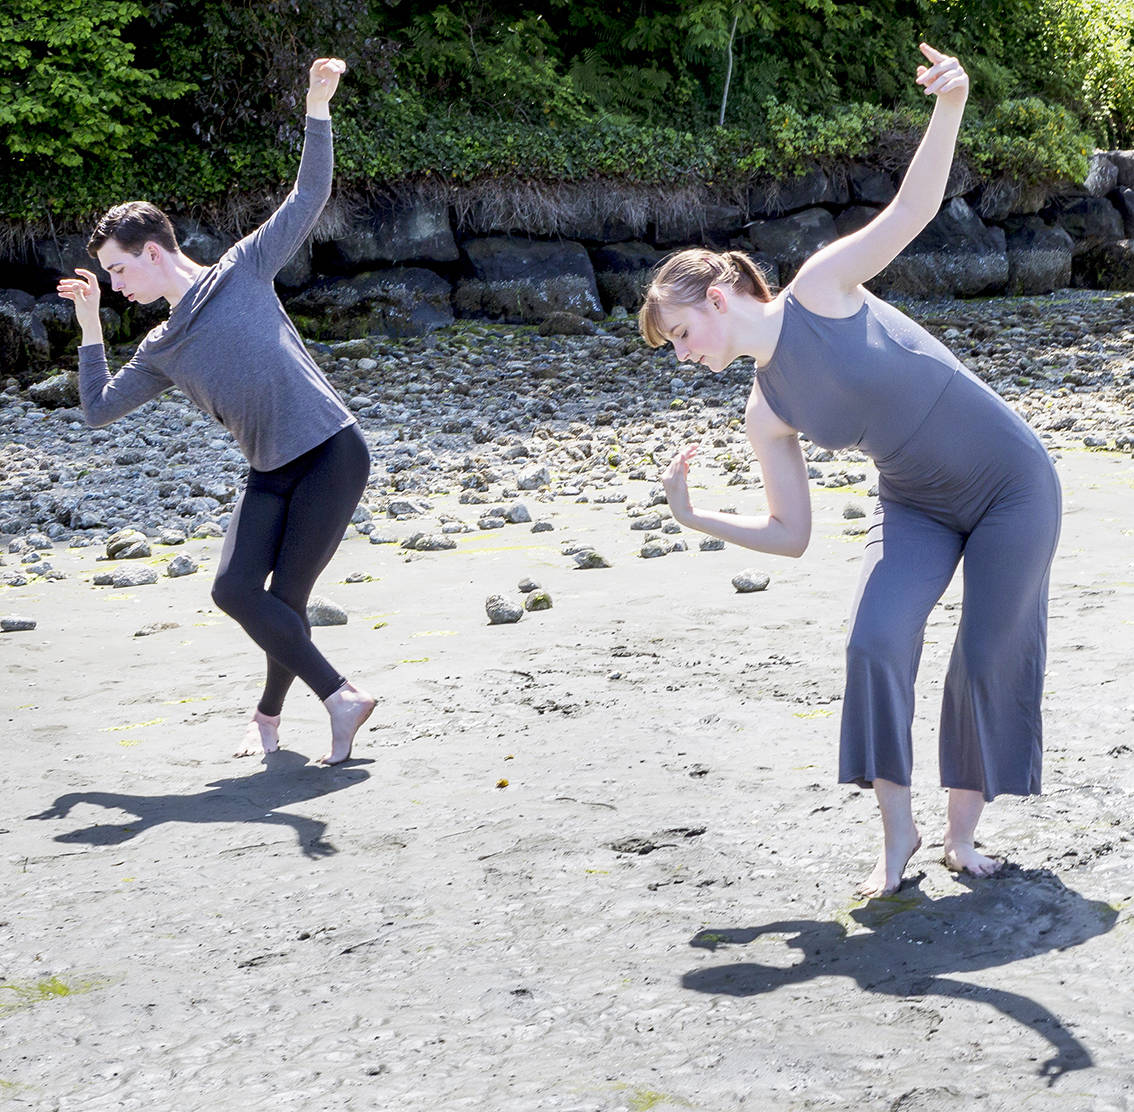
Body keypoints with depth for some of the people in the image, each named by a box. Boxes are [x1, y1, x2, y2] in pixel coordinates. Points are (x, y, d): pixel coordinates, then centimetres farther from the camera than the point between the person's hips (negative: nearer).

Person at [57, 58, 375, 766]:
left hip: (332, 454, -6)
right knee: (235, 588, -11)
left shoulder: (242, 271, 1)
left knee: (286, 599, -9)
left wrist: (318, 106, -5)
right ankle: (340, 697, 1)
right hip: (271, 474, 6)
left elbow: (309, 197, 2)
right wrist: (89, 322, 16)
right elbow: (100, 408, 18)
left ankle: (271, 714, 12)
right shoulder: (161, 351, 15)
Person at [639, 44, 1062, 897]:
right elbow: (791, 535, 1)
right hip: (918, 507, 4)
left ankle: (963, 830, 15)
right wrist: (693, 516, -8)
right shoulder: (767, 417, -3)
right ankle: (898, 830, -3)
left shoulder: (822, 288, -16)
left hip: (1012, 482, -4)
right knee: (878, 644, -16)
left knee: (989, 660, -2)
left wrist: (950, 105, -38)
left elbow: (914, 208, -23)